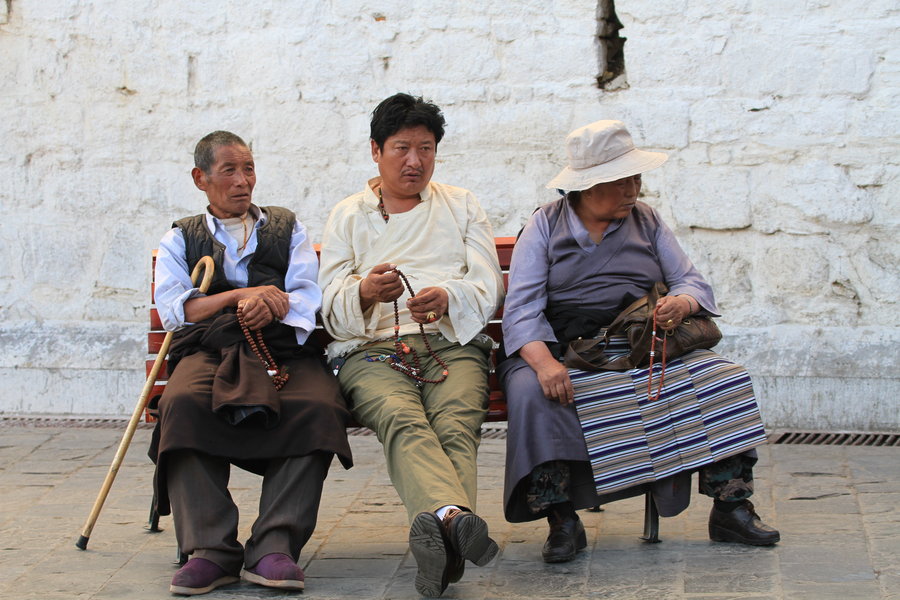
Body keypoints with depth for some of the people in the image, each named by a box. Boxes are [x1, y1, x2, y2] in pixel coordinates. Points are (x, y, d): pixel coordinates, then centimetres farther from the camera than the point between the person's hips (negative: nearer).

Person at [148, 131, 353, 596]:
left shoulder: (287, 228, 27)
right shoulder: (180, 239, 25)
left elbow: (309, 297, 11)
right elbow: (173, 308, 8)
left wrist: (270, 305, -11)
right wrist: (241, 296, -4)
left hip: (285, 348, 0)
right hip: (206, 349, 0)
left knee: (319, 408, -35)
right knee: (183, 403, -37)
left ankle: (274, 548, -39)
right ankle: (210, 550, -38)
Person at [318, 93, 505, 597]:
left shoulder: (462, 206, 25)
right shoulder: (348, 217, 22)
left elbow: (488, 288, 12)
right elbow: (333, 309, 10)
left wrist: (447, 298, -13)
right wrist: (366, 292, -15)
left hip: (453, 344, 1)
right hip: (373, 350, -1)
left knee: (456, 423, -34)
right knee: (403, 421, -36)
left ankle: (438, 537, -59)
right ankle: (455, 516, -64)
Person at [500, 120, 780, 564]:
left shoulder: (646, 220, 16)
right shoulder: (545, 225, 6)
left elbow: (692, 282, 11)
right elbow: (522, 308, -5)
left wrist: (681, 303, -16)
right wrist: (544, 362, -25)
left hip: (646, 347, 3)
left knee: (724, 377, -21)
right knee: (531, 392, -35)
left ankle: (730, 509, -15)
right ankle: (562, 523, -28)